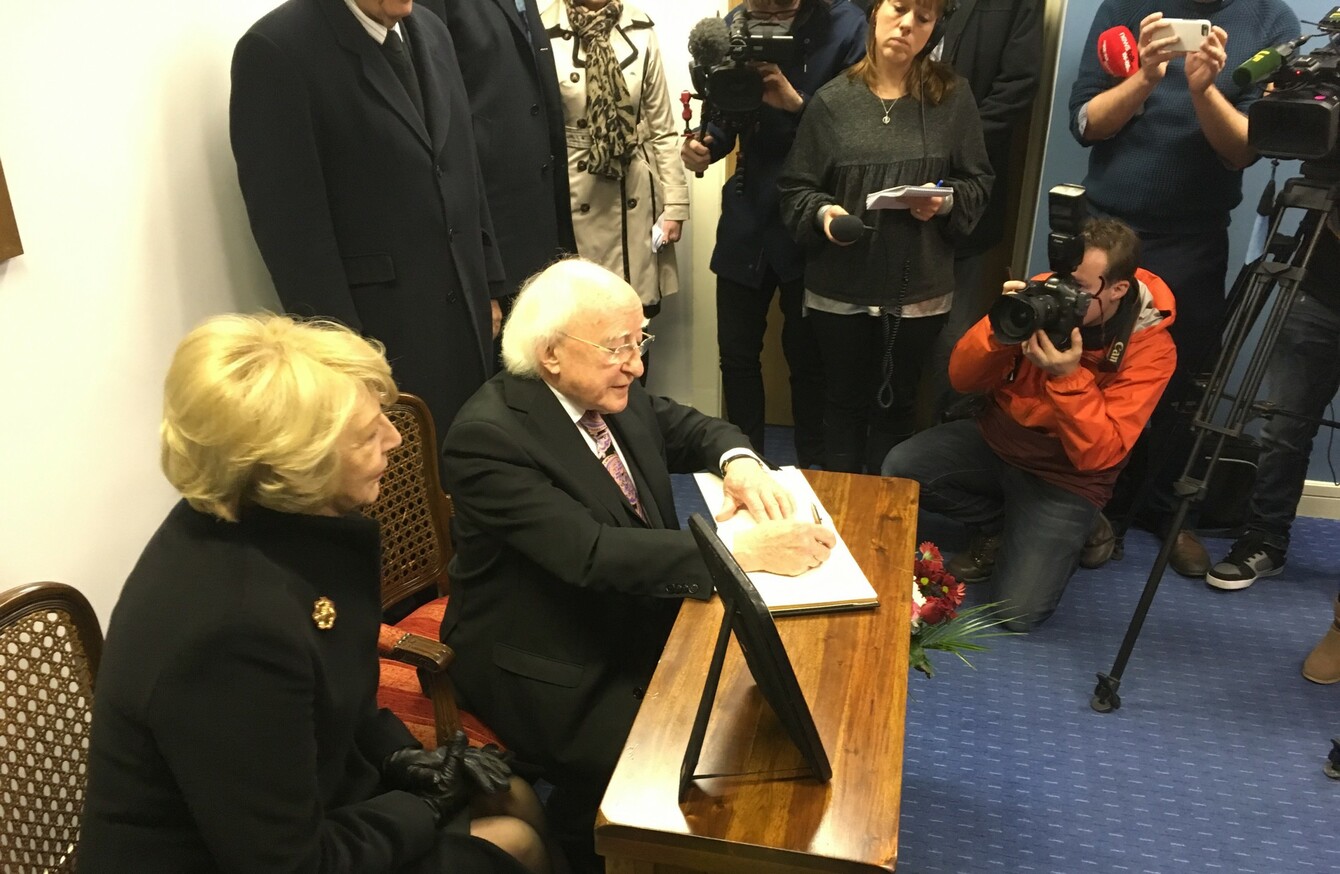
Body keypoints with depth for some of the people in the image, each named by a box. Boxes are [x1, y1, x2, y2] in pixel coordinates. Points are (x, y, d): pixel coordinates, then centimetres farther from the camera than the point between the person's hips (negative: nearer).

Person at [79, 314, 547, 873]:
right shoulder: (232, 627, -37)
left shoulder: (270, 525, -8)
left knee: (518, 801, 13)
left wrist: (398, 755, -3)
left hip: (300, 800, 8)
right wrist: (424, 811, -13)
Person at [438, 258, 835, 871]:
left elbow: (693, 429, 13)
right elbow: (592, 553, -33)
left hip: (634, 619, 8)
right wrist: (742, 550, -35)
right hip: (547, 665, -7)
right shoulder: (488, 435, -25)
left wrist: (739, 461, -11)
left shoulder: (613, 394, -3)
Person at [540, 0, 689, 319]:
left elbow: (662, 127, 5)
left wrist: (675, 203, 3)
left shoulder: (640, 31, 2)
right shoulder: (545, 34, -6)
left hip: (636, 194, 2)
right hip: (574, 194, -2)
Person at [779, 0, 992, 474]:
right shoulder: (832, 99, -3)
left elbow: (978, 183, 5)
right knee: (844, 401, 14)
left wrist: (947, 202, -15)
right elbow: (795, 188, 1)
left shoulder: (953, 96, -1)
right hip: (840, 287, 0)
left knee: (895, 404, 14)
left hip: (919, 290, 1)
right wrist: (823, 213, -19)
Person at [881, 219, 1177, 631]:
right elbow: (963, 379, -11)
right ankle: (1001, 524, 5)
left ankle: (1063, 533, 16)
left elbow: (1098, 455, -24)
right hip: (996, 438, 4)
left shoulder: (1150, 349, -20)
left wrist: (1068, 377, -37)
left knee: (1017, 611, -17)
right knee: (899, 469, -22)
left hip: (1064, 477, -3)